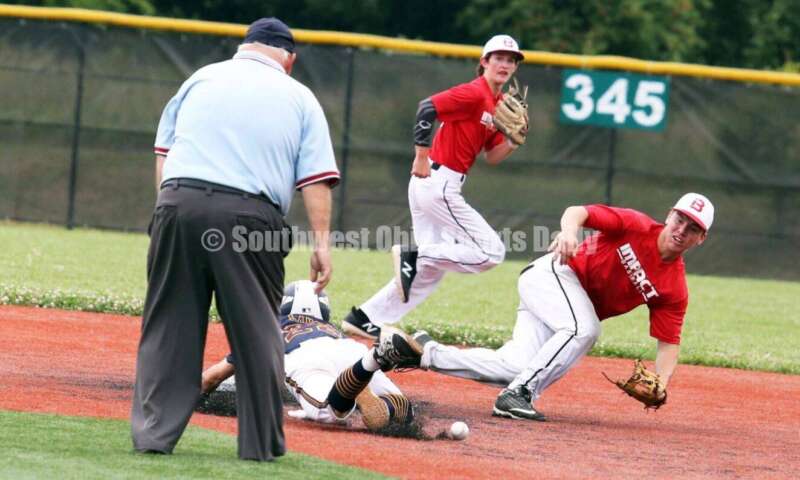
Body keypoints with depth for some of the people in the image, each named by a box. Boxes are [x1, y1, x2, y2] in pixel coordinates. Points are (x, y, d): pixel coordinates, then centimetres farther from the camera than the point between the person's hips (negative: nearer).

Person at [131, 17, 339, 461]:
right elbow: (316, 178, 4)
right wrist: (321, 243, 1)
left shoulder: (201, 78, 19)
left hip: (179, 204, 2)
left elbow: (163, 151, 16)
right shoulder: (300, 98, 13)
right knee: (257, 330, 6)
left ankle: (154, 432, 5)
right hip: (251, 215, -2)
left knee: (168, 323, 8)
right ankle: (261, 442, 8)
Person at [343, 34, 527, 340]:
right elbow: (427, 108, -22)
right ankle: (412, 257, -9)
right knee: (491, 252, -9)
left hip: (432, 186, 10)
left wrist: (513, 142, -3)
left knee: (430, 270, 14)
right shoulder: (474, 93, -12)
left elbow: (492, 157, 16)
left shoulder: (499, 103, 16)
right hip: (437, 183, -10)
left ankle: (365, 318, 16)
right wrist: (422, 157, -21)